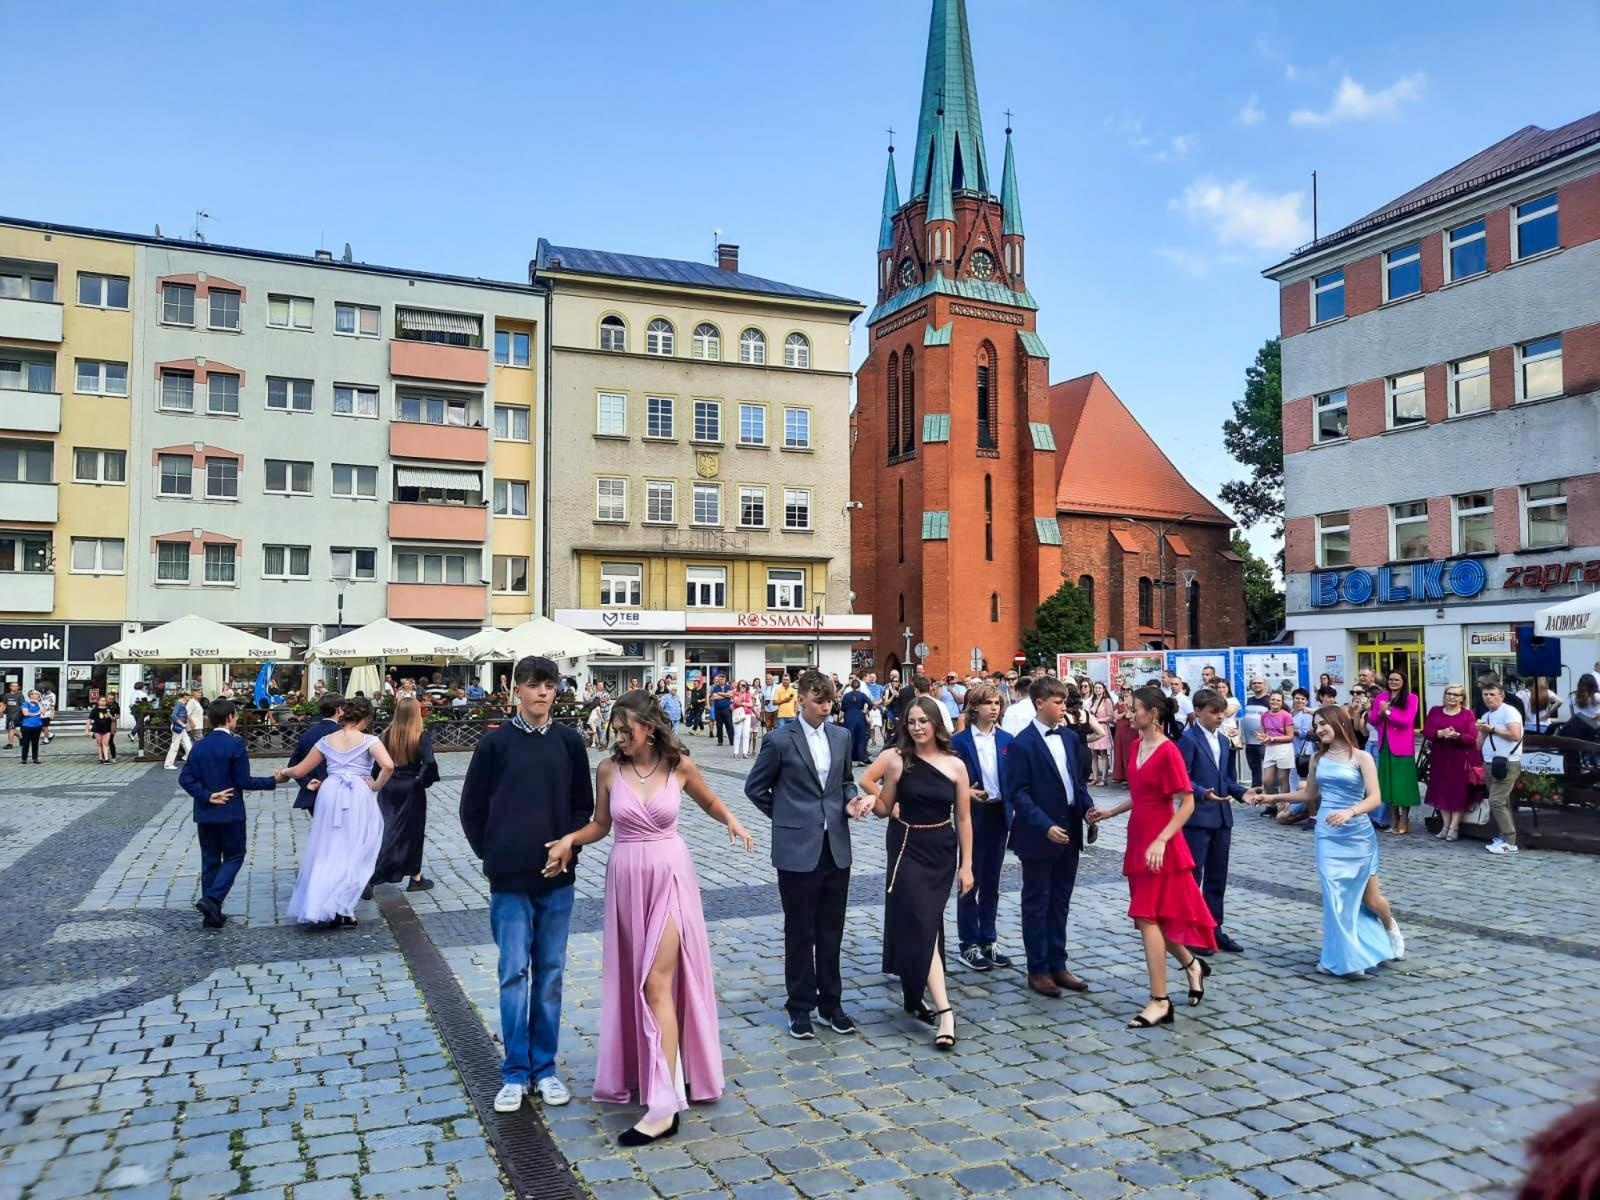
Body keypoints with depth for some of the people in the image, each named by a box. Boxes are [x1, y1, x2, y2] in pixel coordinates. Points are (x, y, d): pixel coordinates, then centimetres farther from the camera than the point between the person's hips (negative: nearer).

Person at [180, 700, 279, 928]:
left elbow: (185, 778, -2)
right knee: (234, 857, 7)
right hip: (230, 813, -6)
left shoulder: (199, 746, 5)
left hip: (205, 814, 6)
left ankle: (212, 914, 15)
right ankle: (212, 899, -11)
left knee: (210, 861, 12)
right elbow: (243, 781, -14)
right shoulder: (235, 744, -13)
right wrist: (273, 781, -5)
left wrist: (206, 796, -6)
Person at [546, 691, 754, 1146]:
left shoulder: (680, 765, -6)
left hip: (670, 876, -3)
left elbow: (710, 802, 12)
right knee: (633, 982, 12)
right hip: (626, 878, 3)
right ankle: (643, 1069, 35)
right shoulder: (609, 770, -3)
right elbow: (600, 824, 8)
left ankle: (665, 1104, -8)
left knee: (657, 982, -9)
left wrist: (731, 821, -7)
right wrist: (570, 839, -11)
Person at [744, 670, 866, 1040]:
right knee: (800, 932, 6)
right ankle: (800, 1007, 19)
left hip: (836, 846, 4)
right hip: (798, 848, -4)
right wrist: (785, 816, 1)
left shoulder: (841, 736, 7)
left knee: (831, 930, 12)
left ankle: (831, 1003, 25)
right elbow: (755, 787, 1)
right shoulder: (780, 741, -8)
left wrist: (851, 801, -2)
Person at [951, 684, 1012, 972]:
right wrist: (965, 792, -21)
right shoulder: (959, 741, -6)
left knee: (991, 881, 13)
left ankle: (988, 942, 23)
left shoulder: (1006, 740, 4)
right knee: (970, 881, 4)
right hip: (973, 816, -4)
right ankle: (969, 945, 14)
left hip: (999, 815, 4)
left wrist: (1014, 810, -6)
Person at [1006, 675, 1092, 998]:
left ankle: (1057, 965, 25)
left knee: (1060, 902, 14)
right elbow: (1018, 793, -15)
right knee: (1037, 904, 6)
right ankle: (1037, 970, 16)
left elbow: (1078, 780, 14)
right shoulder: (1023, 743, -12)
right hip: (1039, 836, -6)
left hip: (1069, 832, 6)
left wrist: (1088, 808, -4)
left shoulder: (1070, 737, 8)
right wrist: (1045, 826, -21)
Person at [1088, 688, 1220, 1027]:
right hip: (1138, 840, 8)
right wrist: (1109, 812, 13)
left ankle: (1159, 1002, 1)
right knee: (1151, 917, 15)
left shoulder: (1168, 751, -17)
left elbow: (1187, 803, -17)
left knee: (1148, 918, -7)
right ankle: (1192, 965, 38)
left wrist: (1161, 841, -23)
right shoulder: (1136, 747, 8)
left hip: (1159, 846, -8)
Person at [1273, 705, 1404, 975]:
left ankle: (1391, 927, 42)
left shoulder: (1361, 757, -6)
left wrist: (1349, 812, -30)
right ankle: (1341, 958, 9)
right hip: (1327, 835, 3)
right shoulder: (1317, 758, 7)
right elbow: (1309, 794, 18)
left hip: (1357, 835, -3)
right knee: (1335, 897, -2)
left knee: (1371, 898, 9)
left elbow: (1374, 798, -14)